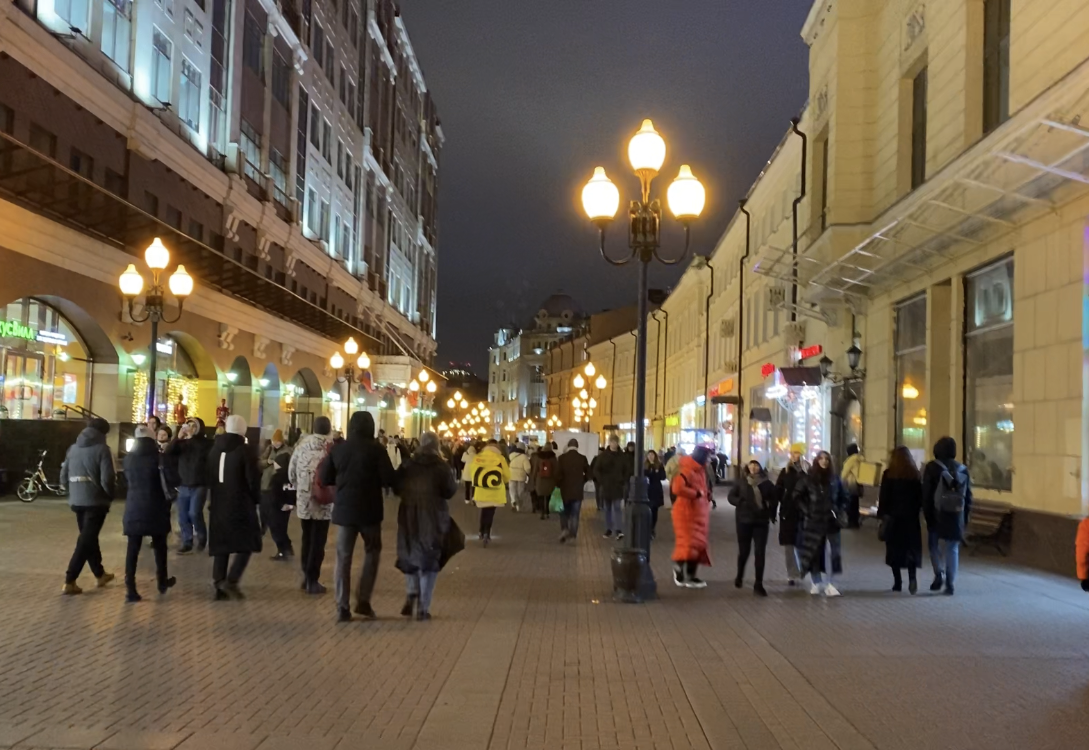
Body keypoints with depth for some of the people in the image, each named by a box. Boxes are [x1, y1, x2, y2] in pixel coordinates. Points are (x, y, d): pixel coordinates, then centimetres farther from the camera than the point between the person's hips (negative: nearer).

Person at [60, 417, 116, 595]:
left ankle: (100, 574, 31)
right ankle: (69, 582, -7)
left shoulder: (73, 449, 8)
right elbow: (106, 479, -16)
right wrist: (110, 496, 0)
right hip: (96, 501, -6)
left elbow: (64, 478, 10)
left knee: (88, 538, 19)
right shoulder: (101, 449, -10)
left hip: (77, 501, 6)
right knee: (86, 540, -3)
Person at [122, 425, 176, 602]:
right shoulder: (158, 458, -9)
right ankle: (162, 581, 29)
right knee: (160, 546, 15)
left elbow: (127, 480, 15)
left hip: (133, 508, 2)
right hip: (155, 508, -2)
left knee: (133, 548, 2)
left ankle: (130, 589, -3)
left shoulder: (128, 458, 2)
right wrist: (167, 501, 3)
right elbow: (167, 482, -9)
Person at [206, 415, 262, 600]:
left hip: (218, 505, 6)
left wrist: (214, 498, 17)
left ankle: (219, 585, 8)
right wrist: (256, 499, 3)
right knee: (246, 544, 3)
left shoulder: (214, 449, 7)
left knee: (221, 546, 11)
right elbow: (253, 479, -13)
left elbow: (208, 476, 11)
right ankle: (231, 581, -11)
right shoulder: (244, 451, -12)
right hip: (241, 505, -6)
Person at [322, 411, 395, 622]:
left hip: (344, 509, 2)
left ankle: (342, 608, 2)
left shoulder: (337, 449, 1)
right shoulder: (376, 449, -9)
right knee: (372, 553, 15)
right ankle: (363, 601, 8)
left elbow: (325, 479, 5)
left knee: (343, 558, 5)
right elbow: (389, 480, -13)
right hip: (369, 510, -2)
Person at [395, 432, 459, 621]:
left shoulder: (407, 465, -1)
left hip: (409, 517, 2)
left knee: (411, 556, 22)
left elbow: (397, 488, 4)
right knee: (430, 559, 6)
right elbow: (450, 491, -10)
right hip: (434, 518, -2)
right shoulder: (441, 466, -9)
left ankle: (411, 595, 6)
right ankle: (423, 608, 3)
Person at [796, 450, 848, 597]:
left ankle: (830, 584, 3)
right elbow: (798, 494, 4)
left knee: (832, 552, -3)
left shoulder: (835, 478, 6)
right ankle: (816, 583, 14)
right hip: (813, 521, -2)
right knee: (813, 551, 2)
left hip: (831, 521, 2)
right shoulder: (809, 478, -2)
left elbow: (844, 497, 17)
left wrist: (841, 511, 5)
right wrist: (805, 510, -3)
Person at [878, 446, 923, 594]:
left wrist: (881, 515, -1)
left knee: (894, 548, 7)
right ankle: (912, 577, -13)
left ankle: (897, 582, 6)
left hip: (893, 516, -2)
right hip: (911, 516, 2)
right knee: (911, 547, 7)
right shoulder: (915, 474, 1)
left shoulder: (888, 474, -6)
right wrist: (916, 511, 9)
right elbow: (920, 497, 2)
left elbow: (883, 497, -7)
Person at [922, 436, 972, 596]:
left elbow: (926, 494, -9)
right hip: (956, 515, 3)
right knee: (952, 549, 8)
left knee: (934, 545, 14)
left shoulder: (932, 468, -6)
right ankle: (949, 584, 3)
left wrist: (927, 515, -4)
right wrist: (965, 517, 14)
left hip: (937, 514, -3)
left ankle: (939, 573, -4)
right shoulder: (963, 469, 6)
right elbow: (968, 495, 9)